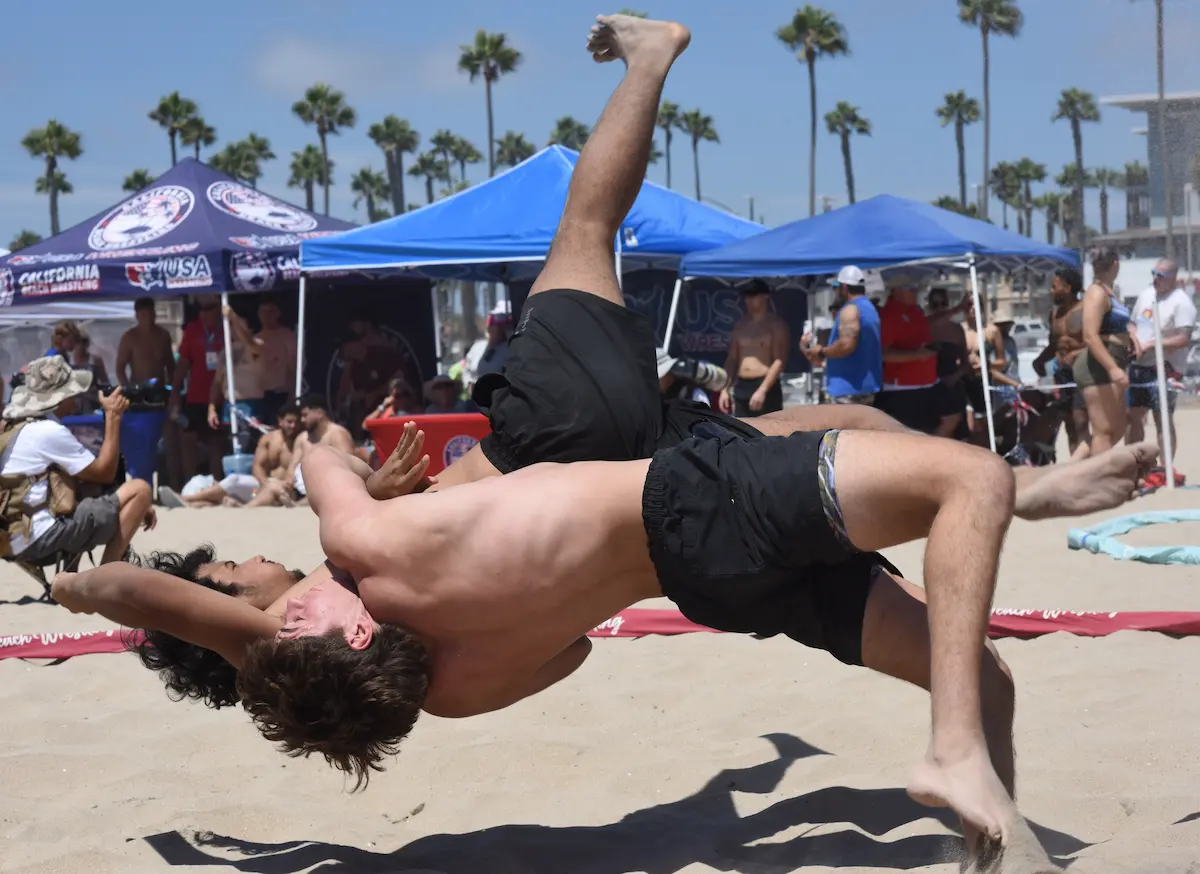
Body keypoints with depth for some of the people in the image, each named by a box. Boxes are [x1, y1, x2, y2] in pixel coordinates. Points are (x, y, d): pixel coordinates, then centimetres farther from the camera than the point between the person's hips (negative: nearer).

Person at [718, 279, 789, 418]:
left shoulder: (776, 324, -2)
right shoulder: (741, 325, 16)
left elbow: (779, 361, -11)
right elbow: (732, 359, 19)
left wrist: (762, 390, -20)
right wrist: (725, 389, 9)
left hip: (766, 387, -6)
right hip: (741, 387, 6)